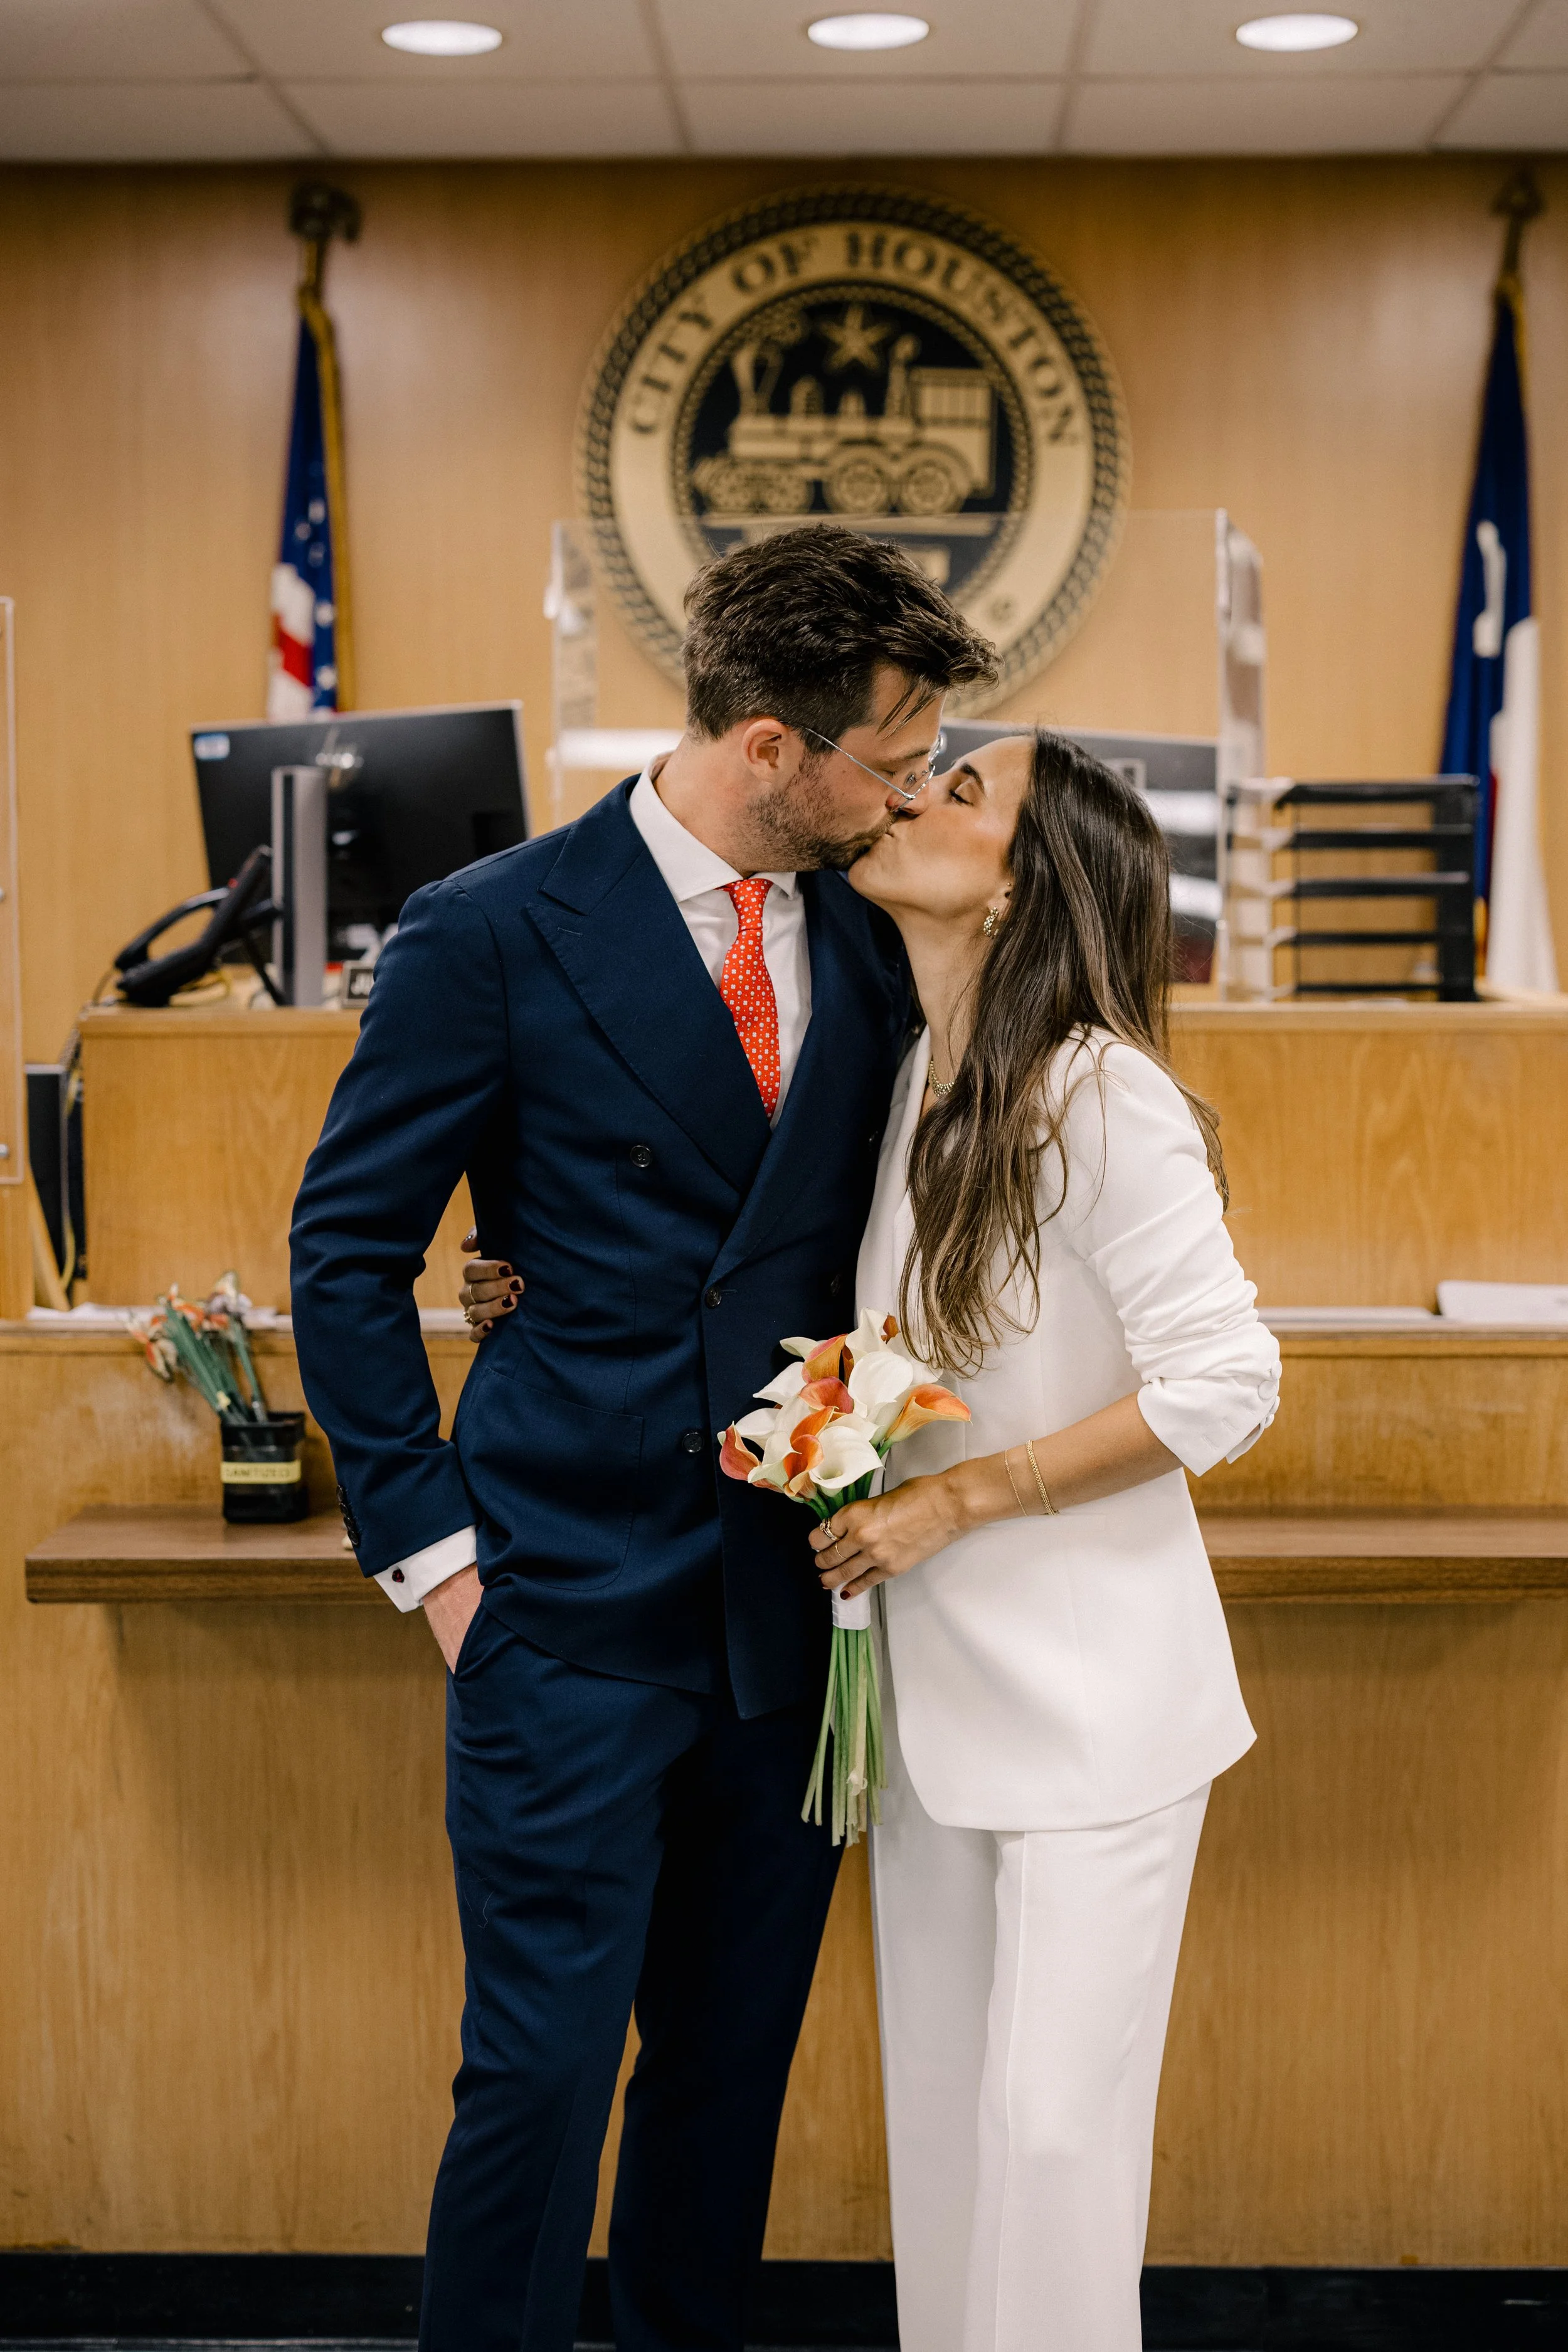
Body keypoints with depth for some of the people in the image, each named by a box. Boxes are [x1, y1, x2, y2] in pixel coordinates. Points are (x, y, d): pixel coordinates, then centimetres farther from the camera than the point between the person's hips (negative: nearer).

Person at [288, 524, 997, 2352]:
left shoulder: (870, 944, 6)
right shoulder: (496, 934, -8)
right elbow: (347, 1250, -4)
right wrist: (430, 1546, -7)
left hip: (794, 1609, 5)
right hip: (575, 1616, -5)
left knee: (736, 2062, 15)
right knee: (541, 2069, 0)